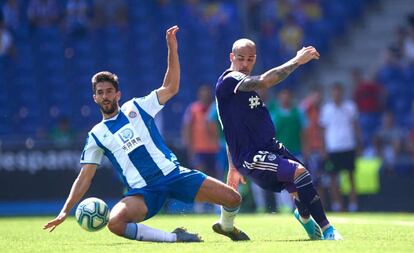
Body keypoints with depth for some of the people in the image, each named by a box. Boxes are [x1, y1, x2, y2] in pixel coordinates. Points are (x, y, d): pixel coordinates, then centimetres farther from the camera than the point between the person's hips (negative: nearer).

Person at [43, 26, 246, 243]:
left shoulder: (136, 108, 11)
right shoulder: (97, 136, 9)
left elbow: (170, 88, 8)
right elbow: (84, 177, 8)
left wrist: (172, 48, -1)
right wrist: (65, 211, -2)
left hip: (172, 173, 1)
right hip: (143, 192, -1)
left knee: (233, 199, -9)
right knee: (115, 223, -34)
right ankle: (173, 237, -20)